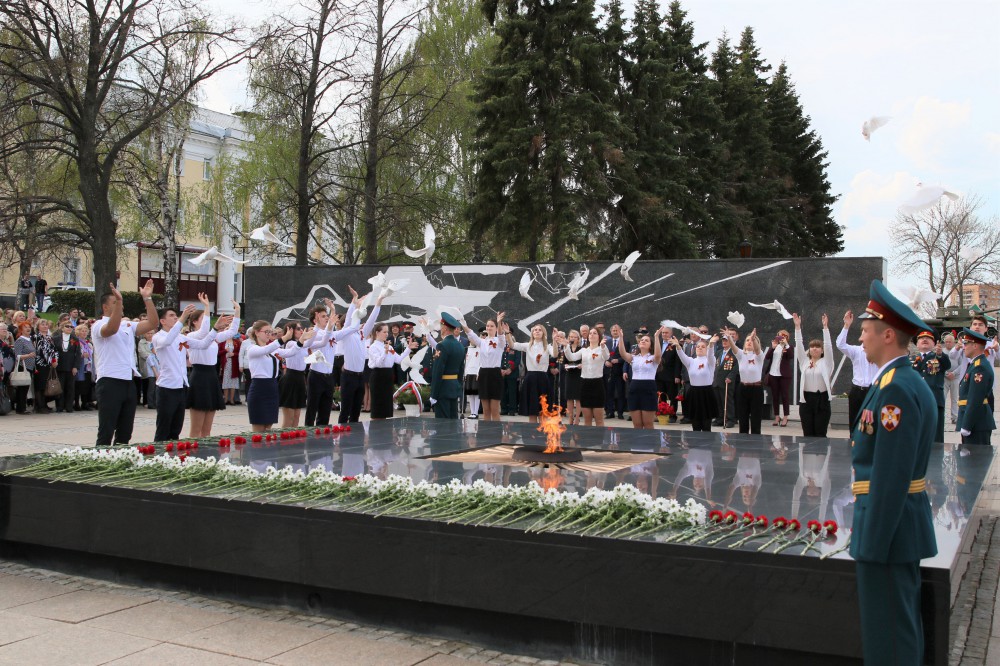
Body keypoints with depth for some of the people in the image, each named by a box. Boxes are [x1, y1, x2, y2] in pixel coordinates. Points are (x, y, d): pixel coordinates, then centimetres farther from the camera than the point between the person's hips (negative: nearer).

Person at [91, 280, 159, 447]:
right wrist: (119, 300, -34)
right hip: (110, 382, -7)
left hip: (129, 382, 7)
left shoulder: (128, 325, 17)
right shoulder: (99, 325, -3)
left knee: (125, 433, 11)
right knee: (106, 432, -5)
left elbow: (153, 323, 7)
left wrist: (148, 298, 1)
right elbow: (112, 328, -27)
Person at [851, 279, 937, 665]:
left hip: (889, 523, -10)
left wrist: (873, 543, -21)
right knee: (904, 626, 21)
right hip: (904, 523, 10)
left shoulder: (895, 390, -21)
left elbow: (891, 476, -24)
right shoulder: (910, 382, 12)